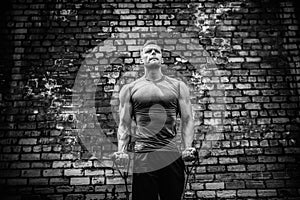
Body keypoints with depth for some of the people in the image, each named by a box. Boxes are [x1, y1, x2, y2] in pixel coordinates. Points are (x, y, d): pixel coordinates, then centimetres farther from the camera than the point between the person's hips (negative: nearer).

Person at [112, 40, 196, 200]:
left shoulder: (178, 86, 8)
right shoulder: (129, 89, 7)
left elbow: (187, 119, 5)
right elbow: (124, 124, 5)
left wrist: (188, 147, -8)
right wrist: (122, 151, -8)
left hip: (172, 156, 1)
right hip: (142, 157, -1)